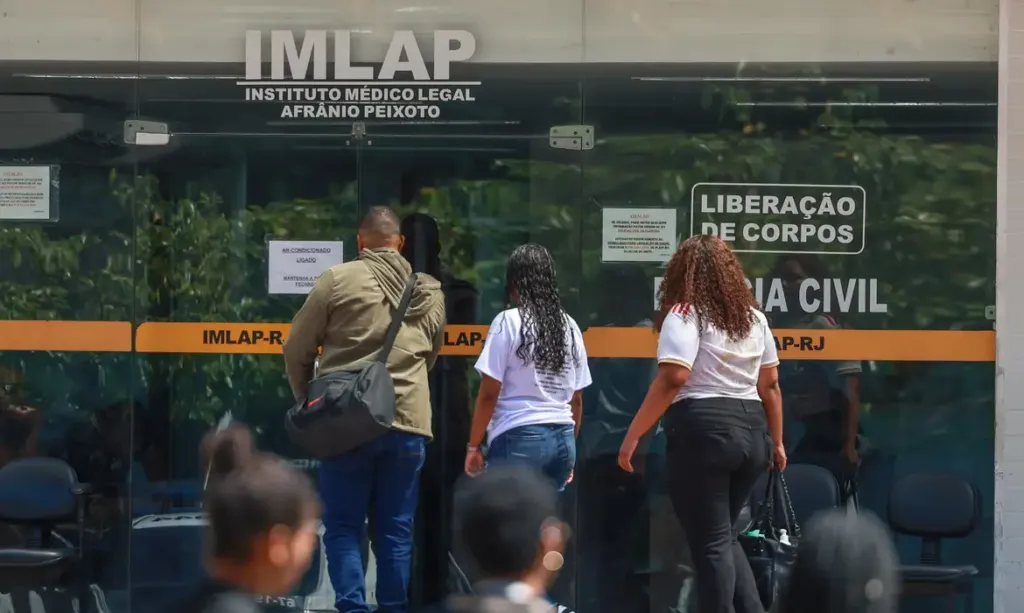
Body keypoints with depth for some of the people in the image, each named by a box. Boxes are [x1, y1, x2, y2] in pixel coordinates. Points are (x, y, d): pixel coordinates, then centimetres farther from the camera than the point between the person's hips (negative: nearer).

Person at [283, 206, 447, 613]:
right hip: (408, 420, 3)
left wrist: (308, 400, 17)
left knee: (344, 528, 3)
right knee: (395, 531, 9)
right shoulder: (431, 291, 10)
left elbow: (297, 349, 2)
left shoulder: (339, 279, -2)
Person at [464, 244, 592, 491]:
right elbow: (577, 398, 14)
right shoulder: (569, 326, 11)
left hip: (519, 439, -5)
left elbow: (489, 393, -7)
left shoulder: (509, 322, -5)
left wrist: (473, 445, -1)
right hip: (562, 439, 6)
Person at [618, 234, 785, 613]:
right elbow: (770, 385, 16)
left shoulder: (686, 315, -6)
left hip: (702, 431, -7)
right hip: (752, 433, 7)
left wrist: (632, 436, -16)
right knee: (724, 536, 19)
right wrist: (776, 442, 25)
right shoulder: (753, 317, 15)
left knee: (711, 542, 0)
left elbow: (673, 378, -18)